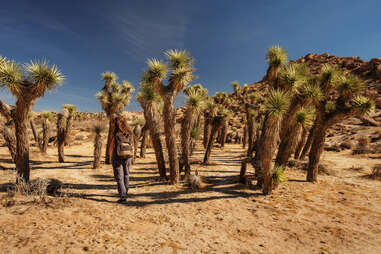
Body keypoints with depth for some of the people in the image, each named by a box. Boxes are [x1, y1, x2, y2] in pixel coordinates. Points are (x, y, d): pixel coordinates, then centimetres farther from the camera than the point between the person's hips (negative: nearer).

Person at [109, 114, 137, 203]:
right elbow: (133, 146, 0)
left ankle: (123, 197, 1)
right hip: (127, 157, 4)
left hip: (117, 158, -3)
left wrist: (110, 158, 6)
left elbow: (112, 147, -7)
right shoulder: (130, 133, -3)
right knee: (126, 175, 22)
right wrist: (132, 157, 12)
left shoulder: (115, 134, -11)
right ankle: (125, 193, 39)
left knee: (119, 177, 5)